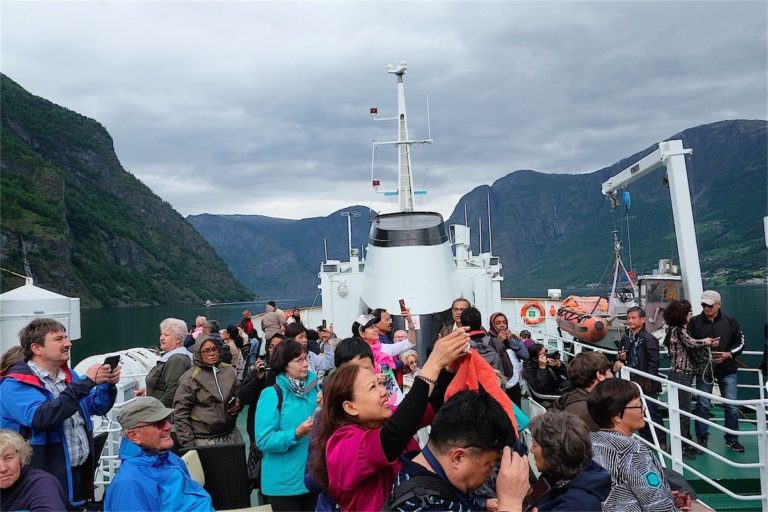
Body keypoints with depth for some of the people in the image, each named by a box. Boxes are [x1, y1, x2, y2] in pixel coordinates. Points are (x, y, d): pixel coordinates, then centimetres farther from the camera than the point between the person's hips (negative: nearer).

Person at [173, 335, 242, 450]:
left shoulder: (229, 370, 6)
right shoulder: (190, 378, -7)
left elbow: (238, 392, 24)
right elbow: (181, 413, -8)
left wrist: (238, 403, 1)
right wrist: (188, 445, -11)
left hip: (230, 435, 4)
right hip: (204, 440, -4)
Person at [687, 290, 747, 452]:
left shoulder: (730, 321, 1)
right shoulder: (695, 322, -3)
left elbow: (740, 342, 5)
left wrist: (728, 354, -11)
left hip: (727, 370, 1)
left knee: (732, 406, 6)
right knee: (702, 405, 5)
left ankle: (732, 439, 21)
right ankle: (702, 438, 18)